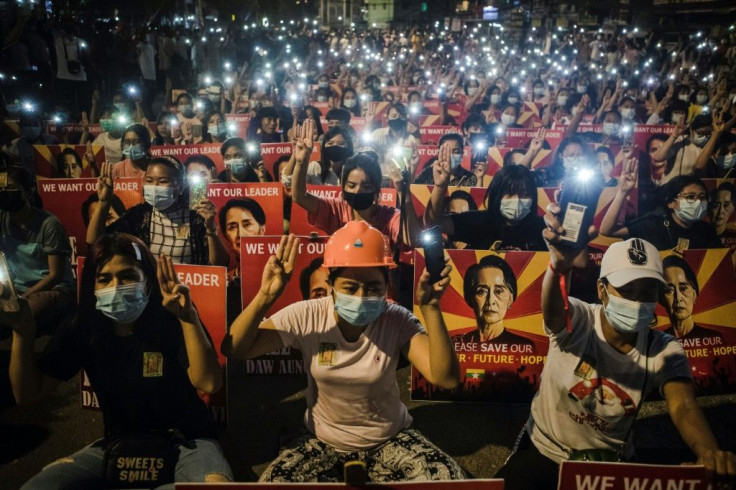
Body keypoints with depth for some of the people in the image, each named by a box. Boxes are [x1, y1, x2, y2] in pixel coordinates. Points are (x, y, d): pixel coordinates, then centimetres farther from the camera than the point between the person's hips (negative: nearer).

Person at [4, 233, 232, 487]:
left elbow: (209, 383, -26)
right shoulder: (82, 329, -1)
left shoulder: (171, 319, -14)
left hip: (185, 441, -4)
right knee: (36, 486, -16)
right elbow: (27, 394, 1)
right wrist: (23, 333, -14)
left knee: (215, 482, -34)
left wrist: (189, 318, -36)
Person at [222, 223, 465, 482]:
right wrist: (265, 296, -34)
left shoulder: (397, 322, -18)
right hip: (323, 442, 1)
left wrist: (430, 308, -39)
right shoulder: (306, 317, -17)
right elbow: (233, 349, -18)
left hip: (390, 440, 0)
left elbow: (445, 378, -28)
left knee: (448, 479, -21)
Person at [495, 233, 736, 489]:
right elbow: (552, 309, -44)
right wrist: (559, 266, -66)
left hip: (610, 460, 3)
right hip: (543, 450, -2)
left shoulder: (664, 351, -12)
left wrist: (709, 452, -48)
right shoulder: (577, 321, -21)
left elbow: (683, 406, -26)